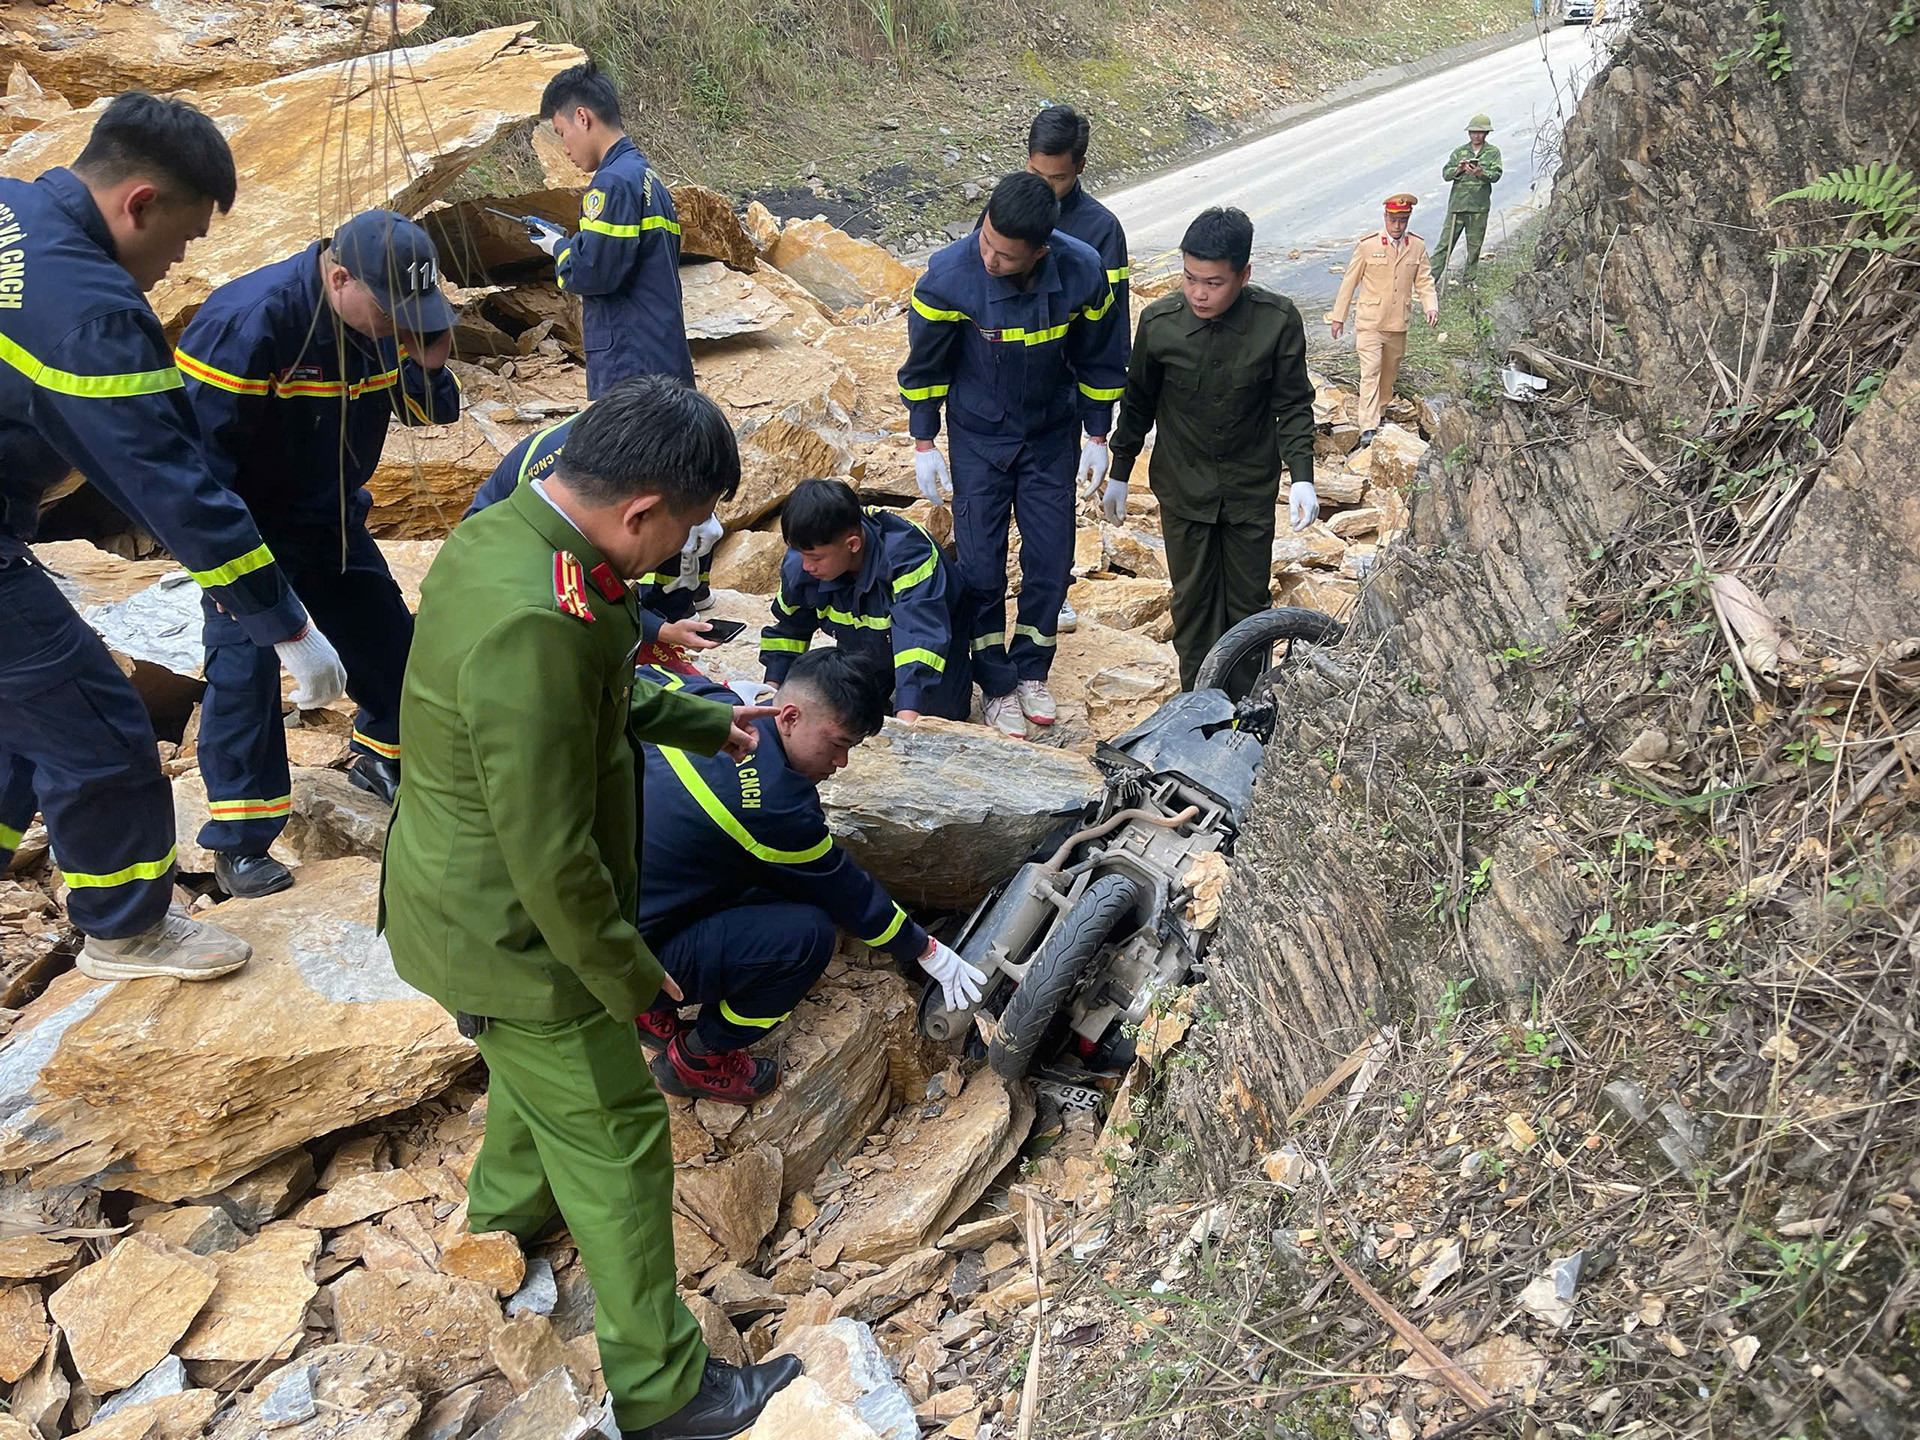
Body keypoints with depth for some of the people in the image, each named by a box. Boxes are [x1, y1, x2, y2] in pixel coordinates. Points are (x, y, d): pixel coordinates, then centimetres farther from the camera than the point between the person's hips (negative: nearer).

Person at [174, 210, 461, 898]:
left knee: (386, 633, 10)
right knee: (244, 665, -10)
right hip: (251, 529, -6)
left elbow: (431, 412, 2)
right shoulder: (249, 319, -30)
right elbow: (198, 446, -26)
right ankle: (238, 841, 0)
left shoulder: (388, 318, -9)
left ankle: (384, 757, 36)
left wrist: (426, 365, -22)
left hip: (333, 519, 7)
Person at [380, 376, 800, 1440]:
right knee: (614, 1142, 7)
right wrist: (629, 975, -16)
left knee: (539, 1067, 33)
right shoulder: (530, 625, -37)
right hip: (517, 939, -9)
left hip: (462, 898, 9)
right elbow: (551, 855, -29)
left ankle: (508, 1210, 62)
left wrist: (707, 723, 17)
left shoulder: (503, 532, -5)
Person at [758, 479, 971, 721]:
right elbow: (788, 626, -2)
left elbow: (921, 635, -52)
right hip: (867, 652, 5)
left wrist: (907, 715, -62)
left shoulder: (907, 556, -42)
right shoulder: (799, 565, -23)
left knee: (940, 710, -21)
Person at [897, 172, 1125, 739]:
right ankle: (996, 685, 17)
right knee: (981, 566, -1)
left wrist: (1097, 437, 3)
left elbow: (1099, 361, -2)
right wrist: (923, 445, -4)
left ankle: (1031, 670, 28)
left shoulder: (1083, 272, -21)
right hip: (978, 437, -1)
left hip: (1051, 436, 2)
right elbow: (924, 365, -8)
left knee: (1052, 559, 6)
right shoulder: (949, 275, -25)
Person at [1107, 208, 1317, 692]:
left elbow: (1293, 405, -6)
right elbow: (1138, 402, 2)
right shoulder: (1159, 321, -13)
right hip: (1183, 488, 0)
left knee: (1248, 602, 10)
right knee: (1192, 599, 9)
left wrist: (1302, 476, -17)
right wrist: (1119, 473, 9)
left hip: (1252, 488, 0)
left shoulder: (1278, 320, -16)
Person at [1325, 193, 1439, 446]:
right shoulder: (1367, 246, -6)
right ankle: (1368, 428, -18)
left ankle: (1380, 412, 35)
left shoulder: (1417, 246, 4)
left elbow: (1424, 281, 8)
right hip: (1370, 323, -4)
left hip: (1398, 324, 4)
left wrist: (1431, 306, -10)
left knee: (1389, 372, 15)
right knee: (1370, 371, -13)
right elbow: (1350, 281, 0)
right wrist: (1338, 316, 2)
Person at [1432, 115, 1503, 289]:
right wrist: (1459, 169, -17)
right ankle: (1431, 278, -6)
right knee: (1446, 242, -5)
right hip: (1458, 203, 0)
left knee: (1475, 245, 7)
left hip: (1480, 205, 0)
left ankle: (1470, 281, 20)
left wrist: (1481, 173, -26)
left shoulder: (1493, 152, 7)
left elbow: (1496, 175, -6)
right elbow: (1445, 173, 3)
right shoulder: (1459, 151, 10)